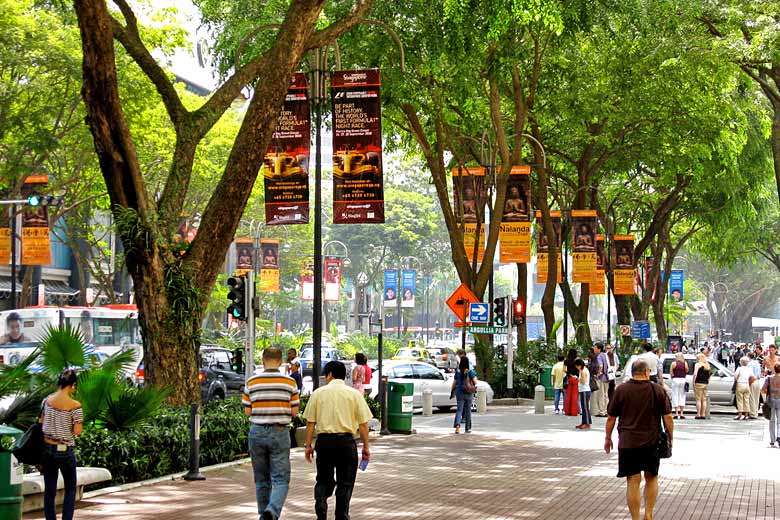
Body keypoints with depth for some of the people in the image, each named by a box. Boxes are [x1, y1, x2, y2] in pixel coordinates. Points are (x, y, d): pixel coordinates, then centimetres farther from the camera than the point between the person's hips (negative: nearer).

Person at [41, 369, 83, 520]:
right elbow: (77, 431, -15)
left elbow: (41, 422, 9)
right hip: (65, 451, -4)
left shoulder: (47, 400, -1)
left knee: (49, 490, 7)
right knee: (70, 489, 11)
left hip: (48, 448, 4)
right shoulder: (75, 406, -14)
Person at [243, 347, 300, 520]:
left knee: (261, 480, 15)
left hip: (257, 432, 2)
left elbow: (247, 411, 1)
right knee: (281, 479, -1)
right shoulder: (290, 382, -3)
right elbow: (294, 412, -2)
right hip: (279, 433, -2)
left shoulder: (251, 382, -1)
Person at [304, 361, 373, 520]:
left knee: (323, 481, 12)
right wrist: (366, 447, 7)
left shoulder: (318, 393, 2)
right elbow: (363, 423, 0)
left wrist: (308, 445, 9)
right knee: (345, 483, 9)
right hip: (346, 441, -1)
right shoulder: (354, 394, 2)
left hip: (324, 440, 1)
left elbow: (310, 422, 2)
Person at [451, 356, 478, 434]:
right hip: (468, 394, -1)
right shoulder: (470, 372, -9)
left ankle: (457, 425, -24)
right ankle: (468, 428, 19)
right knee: (468, 411, 12)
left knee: (459, 410, 0)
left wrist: (452, 392, 14)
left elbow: (454, 383, 4)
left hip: (459, 393, 1)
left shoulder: (457, 372, -2)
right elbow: (475, 382, -10)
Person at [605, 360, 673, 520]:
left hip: (628, 442, -1)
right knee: (651, 478, 18)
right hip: (652, 442, 1)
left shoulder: (621, 390, -2)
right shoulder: (658, 390, -2)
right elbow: (668, 417, 0)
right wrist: (670, 438, 12)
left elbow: (611, 418, 2)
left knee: (633, 482, 2)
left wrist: (608, 438, 14)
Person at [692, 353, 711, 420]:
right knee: (704, 400, 8)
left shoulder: (698, 364, -5)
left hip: (699, 383, -6)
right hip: (705, 384, 6)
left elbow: (695, 374, -14)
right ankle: (703, 414, 7)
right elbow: (710, 374, 17)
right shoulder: (707, 365, 15)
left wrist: (693, 382, -11)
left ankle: (698, 414, -9)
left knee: (698, 399, -5)